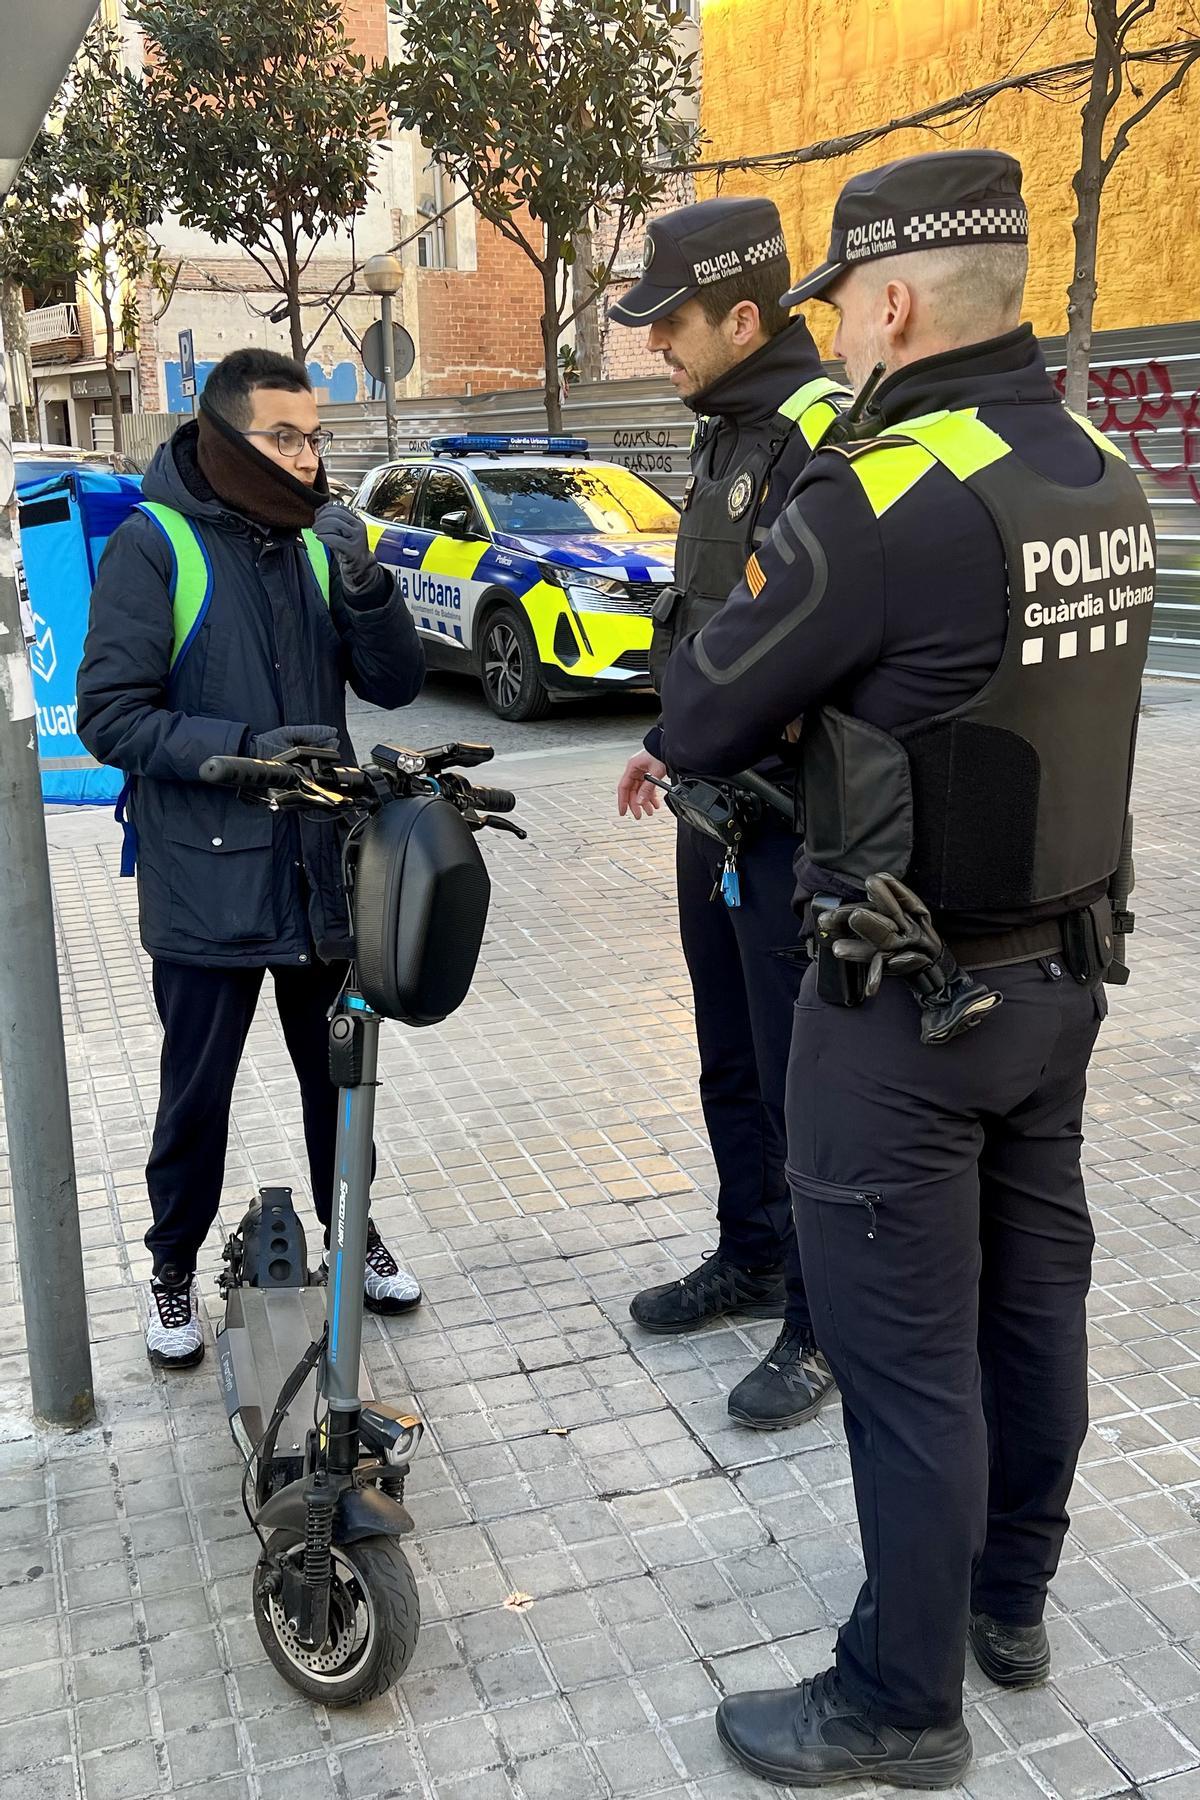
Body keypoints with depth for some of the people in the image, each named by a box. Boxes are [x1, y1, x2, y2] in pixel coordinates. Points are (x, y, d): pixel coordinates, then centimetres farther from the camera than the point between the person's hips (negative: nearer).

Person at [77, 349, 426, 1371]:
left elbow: (397, 684, 1)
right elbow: (111, 715, -14)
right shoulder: (155, 547, -11)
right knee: (198, 1093, 10)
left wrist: (365, 587, -16)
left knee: (339, 1072, 18)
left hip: (323, 871, 5)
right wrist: (248, 746, -25)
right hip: (207, 881, -4)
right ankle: (175, 1269, 31)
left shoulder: (317, 542, 4)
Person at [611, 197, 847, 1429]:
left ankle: (824, 1322, 19)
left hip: (794, 820, -10)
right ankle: (751, 1260, 38)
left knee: (800, 1079, 2)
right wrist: (667, 742, 21)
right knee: (730, 1061, 20)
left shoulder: (825, 436, -18)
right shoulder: (724, 436, 14)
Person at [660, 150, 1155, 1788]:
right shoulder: (1106, 483, 4)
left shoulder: (883, 499, -22)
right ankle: (1011, 1598, 40)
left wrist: (793, 653, 5)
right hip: (1061, 973, 8)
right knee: (1033, 1298, 19)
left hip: (904, 1006, -8)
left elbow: (699, 720, -14)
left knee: (906, 1355, 5)